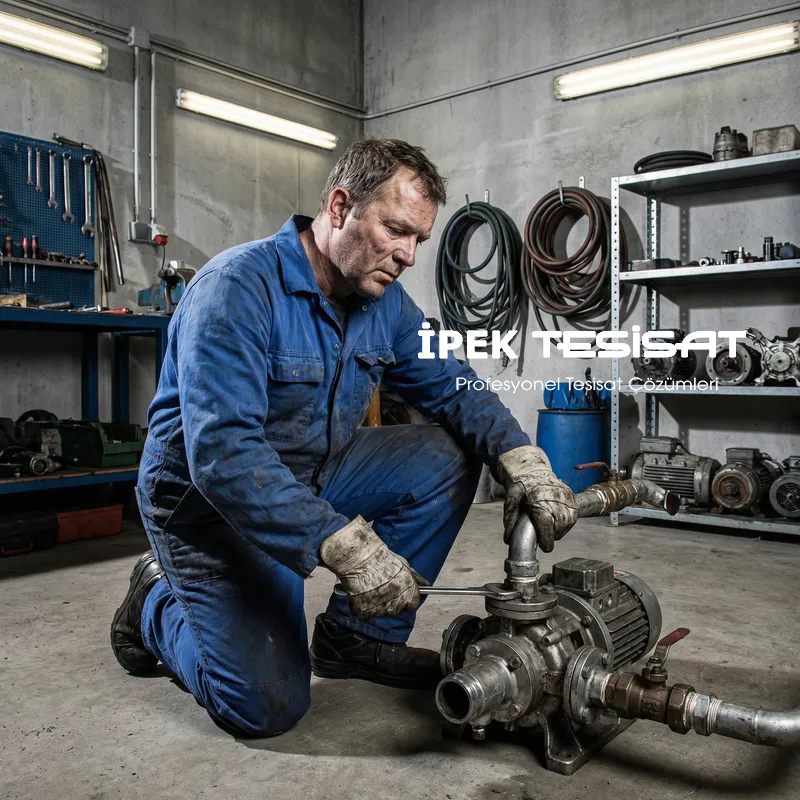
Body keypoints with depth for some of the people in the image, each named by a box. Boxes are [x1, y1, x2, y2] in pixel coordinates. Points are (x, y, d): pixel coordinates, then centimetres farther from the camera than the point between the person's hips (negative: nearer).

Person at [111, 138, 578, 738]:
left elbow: (453, 387, -1)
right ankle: (158, 603, 15)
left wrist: (523, 462, -20)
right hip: (210, 502, -7)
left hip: (314, 474, 7)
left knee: (446, 456, -9)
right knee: (268, 705, -15)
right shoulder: (237, 288, -26)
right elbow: (222, 452, -35)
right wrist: (346, 546, -40)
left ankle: (356, 638, 2)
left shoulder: (385, 300, -2)